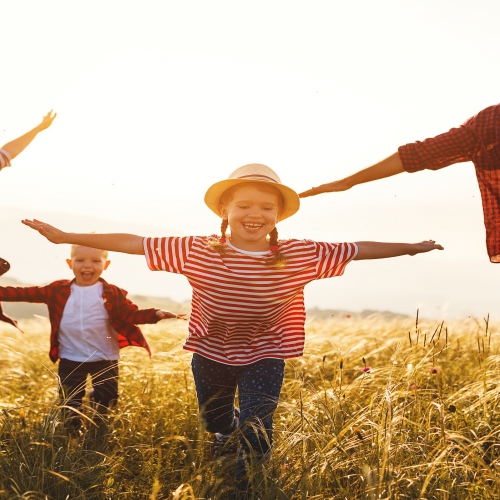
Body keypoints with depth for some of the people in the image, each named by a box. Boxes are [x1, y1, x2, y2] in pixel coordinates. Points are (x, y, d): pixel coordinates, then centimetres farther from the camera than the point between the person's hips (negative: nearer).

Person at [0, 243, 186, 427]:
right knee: (70, 409, 12)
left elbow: (132, 314, -11)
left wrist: (156, 314, -29)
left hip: (105, 361, -1)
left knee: (103, 409, 9)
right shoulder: (59, 290, -3)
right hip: (70, 361, 1)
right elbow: (25, 293, 0)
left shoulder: (112, 294, -6)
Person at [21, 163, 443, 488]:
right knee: (217, 434, 20)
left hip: (265, 357, -1)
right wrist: (66, 237, -17)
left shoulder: (300, 257, -17)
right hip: (211, 355, 1)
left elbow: (357, 249, -8)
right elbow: (132, 242, -17)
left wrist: (410, 248, -4)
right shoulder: (197, 252, -19)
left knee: (254, 433, -10)